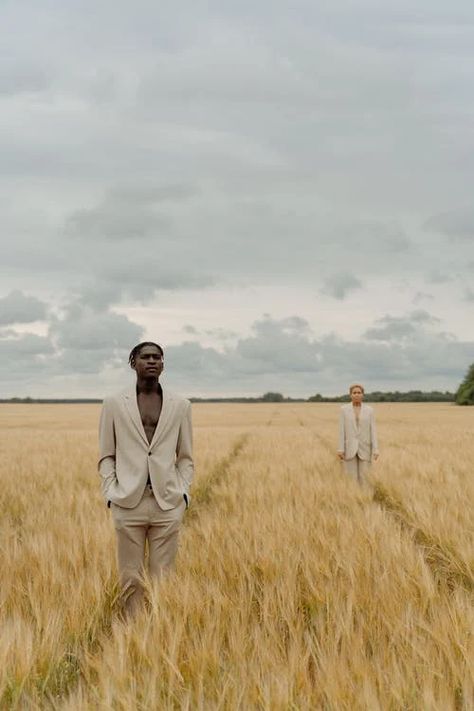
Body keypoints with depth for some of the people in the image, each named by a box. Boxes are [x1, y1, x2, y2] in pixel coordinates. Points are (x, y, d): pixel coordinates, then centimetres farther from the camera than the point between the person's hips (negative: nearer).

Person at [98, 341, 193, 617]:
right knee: (131, 578, 3)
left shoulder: (180, 405, 8)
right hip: (129, 502, 0)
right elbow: (106, 455, 9)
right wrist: (111, 493, -1)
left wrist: (183, 492, 1)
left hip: (168, 503, 1)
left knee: (163, 577, 3)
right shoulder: (114, 404, 6)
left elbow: (185, 457, 13)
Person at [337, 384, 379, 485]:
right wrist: (340, 449, -8)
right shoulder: (344, 409, 1)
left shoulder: (369, 410, 2)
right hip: (349, 448, -1)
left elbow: (373, 430, 0)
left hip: (364, 448, 1)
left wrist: (375, 449, -8)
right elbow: (342, 430, -1)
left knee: (364, 478, -1)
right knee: (351, 478, -2)